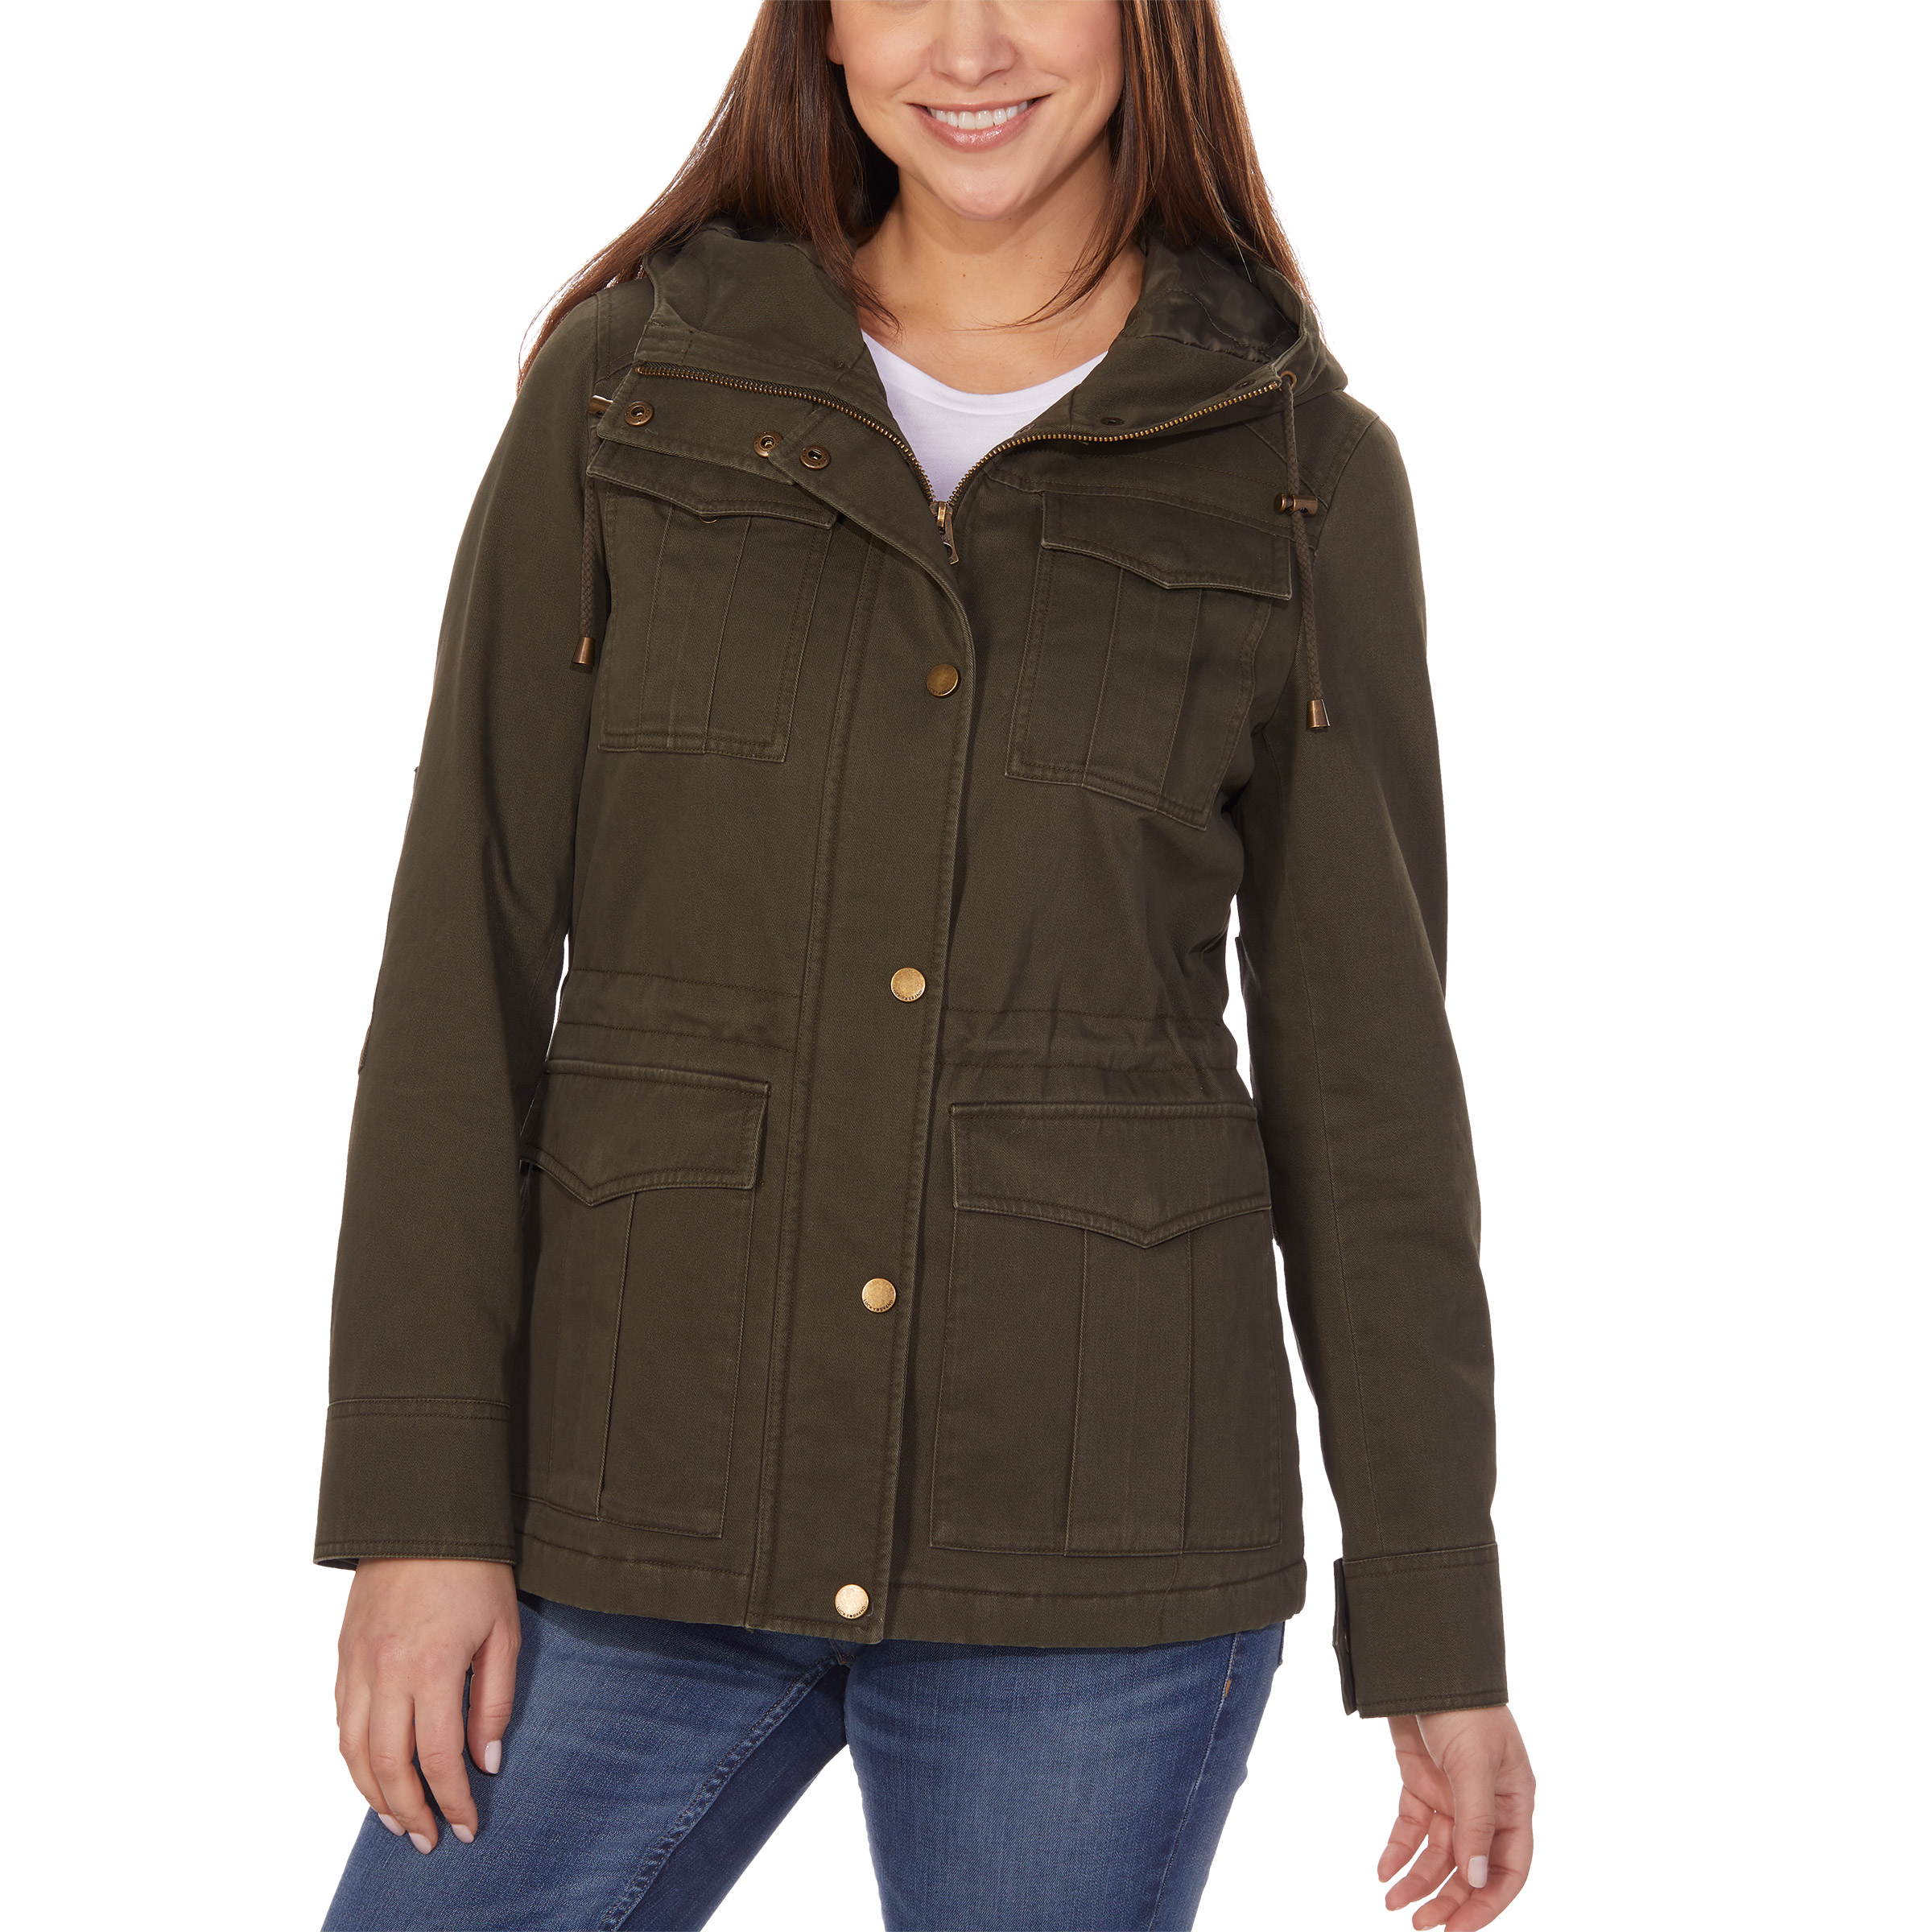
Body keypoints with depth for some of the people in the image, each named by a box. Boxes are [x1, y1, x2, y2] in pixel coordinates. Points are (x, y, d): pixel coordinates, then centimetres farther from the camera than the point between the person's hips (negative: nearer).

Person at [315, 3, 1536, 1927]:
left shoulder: (1305, 476, 2)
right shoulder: (630, 384, 3)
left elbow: (1360, 1056, 3)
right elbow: (466, 959, 0)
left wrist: (1438, 1624, 2)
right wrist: (420, 1503, -6)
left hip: (1095, 1531, 0)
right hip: (647, 1480, 1)